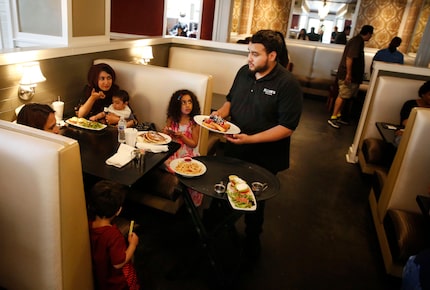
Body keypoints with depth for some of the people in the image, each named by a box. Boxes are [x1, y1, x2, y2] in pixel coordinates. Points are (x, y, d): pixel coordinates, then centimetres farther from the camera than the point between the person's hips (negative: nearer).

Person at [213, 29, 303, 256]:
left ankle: (252, 238, 43)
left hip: (263, 158, -5)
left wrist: (250, 139, -30)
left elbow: (287, 127, -22)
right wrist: (222, 112, -10)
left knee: (254, 202, 16)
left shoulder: (288, 84, -20)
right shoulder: (244, 72, -2)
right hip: (234, 150, 6)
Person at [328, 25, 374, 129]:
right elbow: (349, 58, -25)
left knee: (343, 96, 13)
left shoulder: (358, 40, 15)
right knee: (342, 96, -7)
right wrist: (348, 74, -27)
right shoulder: (357, 41, -16)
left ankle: (338, 116, 20)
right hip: (348, 75, -10)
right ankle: (333, 118, -3)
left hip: (352, 75, 10)